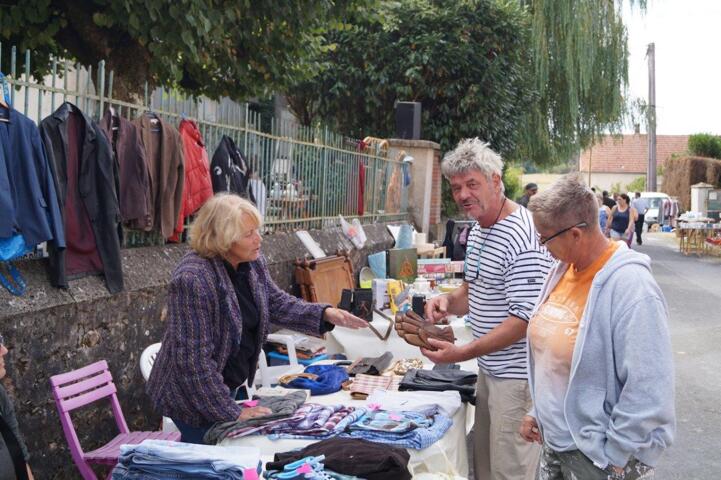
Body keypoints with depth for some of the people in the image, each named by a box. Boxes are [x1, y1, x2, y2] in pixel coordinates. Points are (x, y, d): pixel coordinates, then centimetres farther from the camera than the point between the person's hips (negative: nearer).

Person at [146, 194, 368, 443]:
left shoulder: (253, 264, -5)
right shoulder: (192, 280, -29)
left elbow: (276, 303, 12)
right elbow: (193, 358, -27)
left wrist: (325, 314, -3)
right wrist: (232, 412, -23)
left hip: (229, 384, 8)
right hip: (193, 397, -8)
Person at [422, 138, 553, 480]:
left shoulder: (522, 236, -22)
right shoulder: (476, 232, 8)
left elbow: (524, 318, -24)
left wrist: (463, 353, -25)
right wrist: (449, 302, -3)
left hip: (516, 375, -9)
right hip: (488, 369, 9)